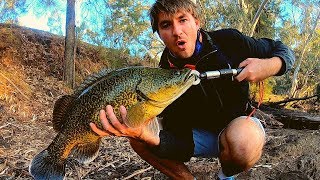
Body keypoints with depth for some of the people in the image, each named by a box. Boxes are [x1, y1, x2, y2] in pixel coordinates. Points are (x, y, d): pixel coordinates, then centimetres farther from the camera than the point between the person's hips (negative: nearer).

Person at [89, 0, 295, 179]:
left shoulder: (228, 41, -18)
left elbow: (284, 51, -4)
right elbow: (182, 143, -23)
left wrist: (271, 66, -30)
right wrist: (147, 136, -46)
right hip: (199, 135, 2)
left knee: (242, 140, -39)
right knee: (139, 139, -18)